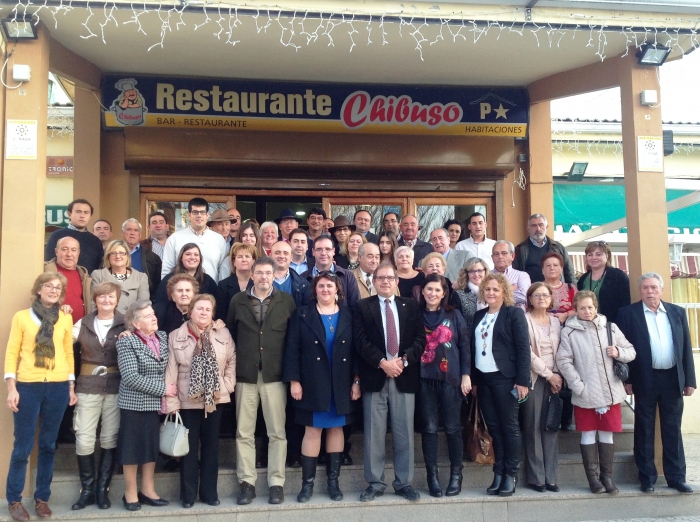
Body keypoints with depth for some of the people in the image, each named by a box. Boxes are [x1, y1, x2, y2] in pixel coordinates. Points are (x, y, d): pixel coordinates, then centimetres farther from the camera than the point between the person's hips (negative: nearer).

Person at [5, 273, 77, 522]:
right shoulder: (21, 316, 1)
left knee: (48, 445, 10)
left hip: (58, 387, 2)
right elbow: (11, 353, 0)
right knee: (22, 446, 2)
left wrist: (71, 386, 8)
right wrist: (11, 388, -7)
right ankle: (14, 500, 17)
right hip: (28, 387, -2)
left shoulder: (66, 319, 8)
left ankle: (42, 497, 22)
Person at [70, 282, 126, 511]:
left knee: (110, 439, 4)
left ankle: (103, 489, 16)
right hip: (88, 387, 1)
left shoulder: (125, 324, 3)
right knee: (84, 439, -1)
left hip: (115, 387, -1)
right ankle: (87, 489, 14)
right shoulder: (83, 324, 8)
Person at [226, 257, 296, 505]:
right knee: (244, 433, 5)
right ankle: (246, 482, 15)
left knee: (277, 432, 2)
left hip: (275, 374, -1)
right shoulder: (238, 300, 7)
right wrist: (232, 367, 5)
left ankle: (276, 483, 12)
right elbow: (230, 334, 10)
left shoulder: (286, 300, 4)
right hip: (246, 375, 1)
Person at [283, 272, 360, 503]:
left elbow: (356, 350, 3)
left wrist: (356, 381, -3)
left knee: (336, 428, 8)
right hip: (313, 383, -1)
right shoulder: (302, 315, 2)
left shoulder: (348, 315, 5)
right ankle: (307, 482, 10)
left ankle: (333, 481, 18)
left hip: (341, 384, 2)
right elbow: (292, 349, -2)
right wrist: (294, 380, -10)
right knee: (312, 430, 1)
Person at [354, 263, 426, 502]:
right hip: (374, 377, -1)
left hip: (405, 376, 2)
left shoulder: (411, 306, 11)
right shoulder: (362, 306, 5)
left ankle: (404, 483, 17)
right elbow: (361, 340, -4)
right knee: (374, 434, 3)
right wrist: (382, 362, -15)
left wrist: (403, 360, -11)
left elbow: (420, 338, 3)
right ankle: (375, 483, 14)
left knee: (404, 433, 6)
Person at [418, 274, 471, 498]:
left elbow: (464, 345, 3)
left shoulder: (454, 315, 4)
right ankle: (432, 475, 13)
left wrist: (466, 375, -3)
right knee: (429, 427, 4)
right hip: (424, 378, 1)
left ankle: (456, 475, 16)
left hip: (450, 378, 0)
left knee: (452, 427, 3)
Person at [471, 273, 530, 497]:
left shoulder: (514, 313, -3)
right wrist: (473, 379, 8)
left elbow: (523, 348, -9)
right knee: (493, 427, 8)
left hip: (505, 378, -5)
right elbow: (473, 348, 12)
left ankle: (511, 475, 11)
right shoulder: (479, 316, 13)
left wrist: (522, 380, -15)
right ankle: (498, 473, 16)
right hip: (483, 379, 5)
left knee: (509, 426, 2)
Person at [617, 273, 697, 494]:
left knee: (673, 430, 10)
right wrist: (626, 380, -8)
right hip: (645, 380, -2)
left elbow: (686, 347, 8)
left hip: (673, 379, 3)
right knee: (644, 430, 6)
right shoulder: (628, 313, -2)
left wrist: (690, 380, 3)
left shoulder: (677, 312, 8)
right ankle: (647, 478, 15)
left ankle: (676, 477, 19)